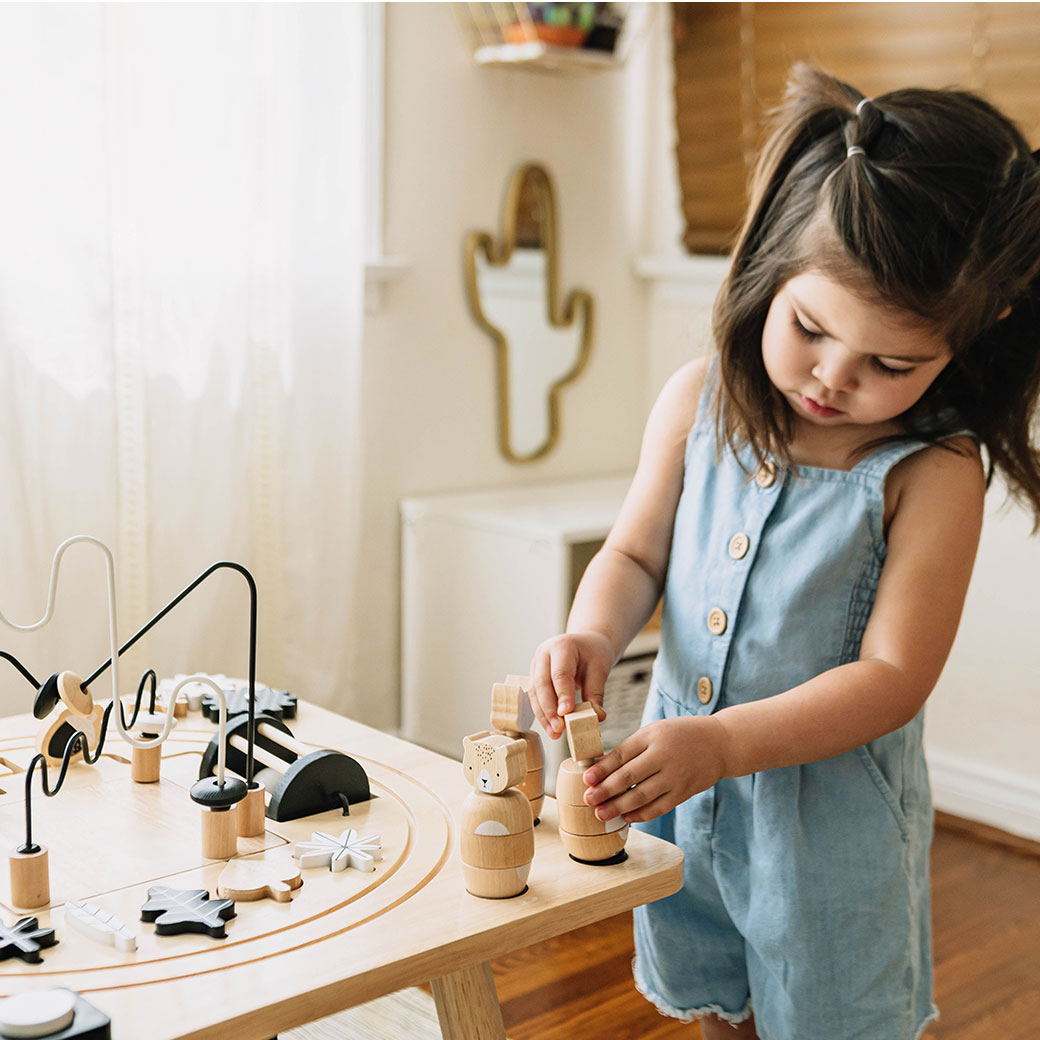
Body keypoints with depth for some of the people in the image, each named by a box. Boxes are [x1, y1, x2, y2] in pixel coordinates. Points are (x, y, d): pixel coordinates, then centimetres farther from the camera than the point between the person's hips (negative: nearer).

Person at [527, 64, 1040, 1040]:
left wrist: (723, 742, -31)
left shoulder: (931, 476, -19)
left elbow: (892, 677, -21)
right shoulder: (698, 401, -7)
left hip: (830, 811, -4)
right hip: (676, 783, 5)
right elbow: (635, 554, 3)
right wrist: (590, 636, -18)